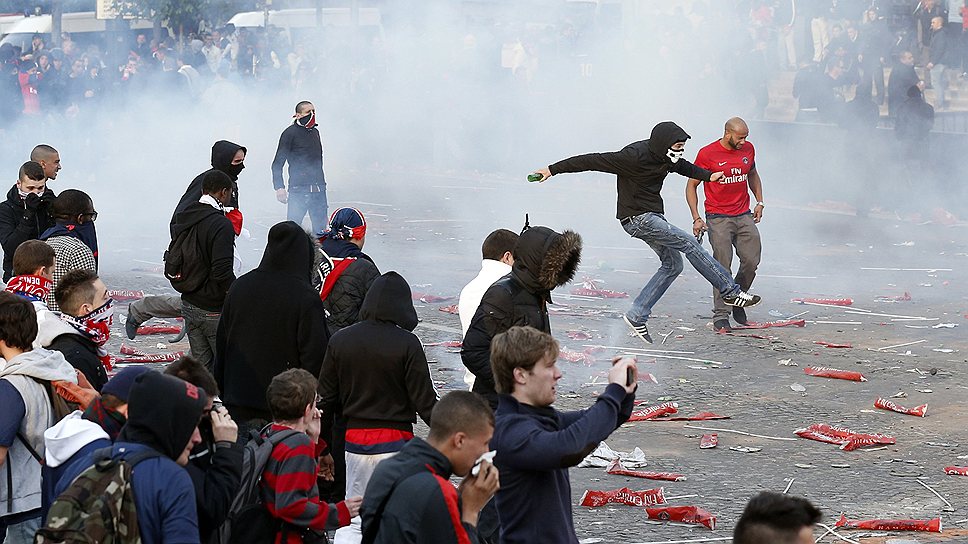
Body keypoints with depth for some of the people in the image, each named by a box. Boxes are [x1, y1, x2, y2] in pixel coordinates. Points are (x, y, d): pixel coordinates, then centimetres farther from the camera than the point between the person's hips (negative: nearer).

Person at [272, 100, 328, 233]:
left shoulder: (315, 132, 17)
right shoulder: (290, 133, -3)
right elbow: (277, 164, -6)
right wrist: (279, 187, -17)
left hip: (318, 190, 6)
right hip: (298, 189, -6)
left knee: (320, 228, 4)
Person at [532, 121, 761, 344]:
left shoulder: (663, 157, 2)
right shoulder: (634, 157, -24)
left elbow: (684, 166, 24)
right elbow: (592, 161, -20)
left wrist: (708, 176, 8)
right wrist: (553, 170, -16)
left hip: (652, 216, 10)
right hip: (637, 218, -10)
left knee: (672, 264, 6)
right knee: (689, 243, -13)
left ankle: (637, 315, 7)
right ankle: (731, 291, -7)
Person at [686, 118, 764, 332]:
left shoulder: (748, 149, 6)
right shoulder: (707, 154, -8)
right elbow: (691, 185, -1)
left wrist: (759, 202, 16)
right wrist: (696, 218, -8)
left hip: (744, 217, 5)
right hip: (718, 218, -5)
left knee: (752, 262, 0)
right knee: (722, 267, -8)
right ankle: (721, 316, -3)